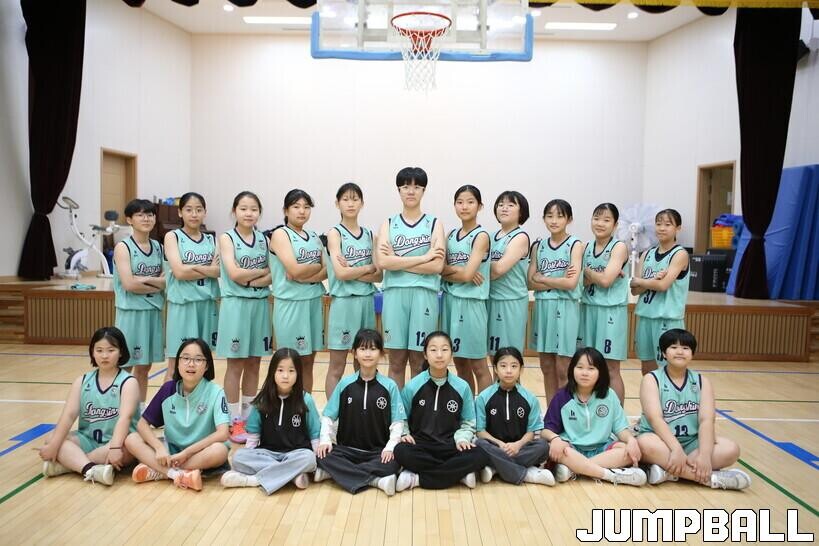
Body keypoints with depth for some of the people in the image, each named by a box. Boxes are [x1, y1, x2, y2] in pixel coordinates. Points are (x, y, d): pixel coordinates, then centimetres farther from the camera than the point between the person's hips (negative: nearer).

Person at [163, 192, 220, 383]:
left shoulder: (211, 240, 12)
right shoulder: (172, 236, 1)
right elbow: (179, 272, -13)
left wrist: (194, 267, -13)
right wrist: (209, 270, -6)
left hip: (207, 304, 4)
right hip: (182, 304, -4)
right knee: (176, 365, 0)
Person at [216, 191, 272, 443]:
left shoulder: (264, 239, 8)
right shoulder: (227, 238, -2)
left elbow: (273, 275, 0)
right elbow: (234, 274, -14)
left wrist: (250, 279, -15)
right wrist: (262, 271, -5)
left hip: (260, 304, 4)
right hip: (236, 305, -4)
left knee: (254, 364, 9)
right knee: (235, 365, 2)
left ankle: (249, 417, 20)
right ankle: (235, 422, 10)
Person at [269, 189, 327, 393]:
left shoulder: (314, 237, 13)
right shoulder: (280, 234, -5)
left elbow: (326, 270, 4)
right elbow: (295, 269, -17)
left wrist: (305, 276, -13)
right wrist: (317, 266, -1)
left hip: (314, 301, 6)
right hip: (290, 303, -6)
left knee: (308, 361, 11)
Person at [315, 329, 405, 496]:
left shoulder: (389, 386, -1)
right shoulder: (345, 384, 2)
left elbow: (397, 422, -1)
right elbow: (328, 416, 6)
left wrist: (390, 447, -15)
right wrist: (325, 440, -10)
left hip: (378, 452, -1)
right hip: (347, 449, 1)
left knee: (392, 464, -31)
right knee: (323, 457, -28)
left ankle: (336, 473, -25)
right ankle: (376, 481, -29)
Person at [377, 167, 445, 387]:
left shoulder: (434, 224, 7)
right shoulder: (389, 224, 10)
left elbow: (437, 265, -7)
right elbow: (382, 262, -7)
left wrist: (396, 260, -7)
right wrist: (424, 257, -10)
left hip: (424, 294, -1)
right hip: (395, 293, 1)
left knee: (419, 360, 3)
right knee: (396, 360, 5)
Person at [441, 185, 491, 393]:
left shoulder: (481, 236, -8)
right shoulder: (451, 235, 11)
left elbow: (467, 275, -16)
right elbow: (439, 269, 3)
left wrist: (448, 270, 0)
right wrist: (458, 270, -14)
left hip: (471, 303, -6)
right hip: (450, 301, 6)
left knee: (477, 365, 1)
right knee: (460, 363, 12)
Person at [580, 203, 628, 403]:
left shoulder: (619, 247, -7)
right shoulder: (587, 247, 9)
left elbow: (605, 280, -18)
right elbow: (585, 282, 2)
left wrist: (587, 271, -3)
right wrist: (598, 275, -16)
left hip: (611, 311, -5)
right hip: (588, 309, 5)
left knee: (611, 369, -1)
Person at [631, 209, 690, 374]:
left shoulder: (680, 254, -6)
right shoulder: (647, 254, 10)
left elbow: (663, 285, -19)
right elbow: (635, 290, 3)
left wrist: (639, 281, -4)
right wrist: (653, 280, -15)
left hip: (668, 319, -6)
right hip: (645, 316, 6)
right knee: (647, 370, 13)